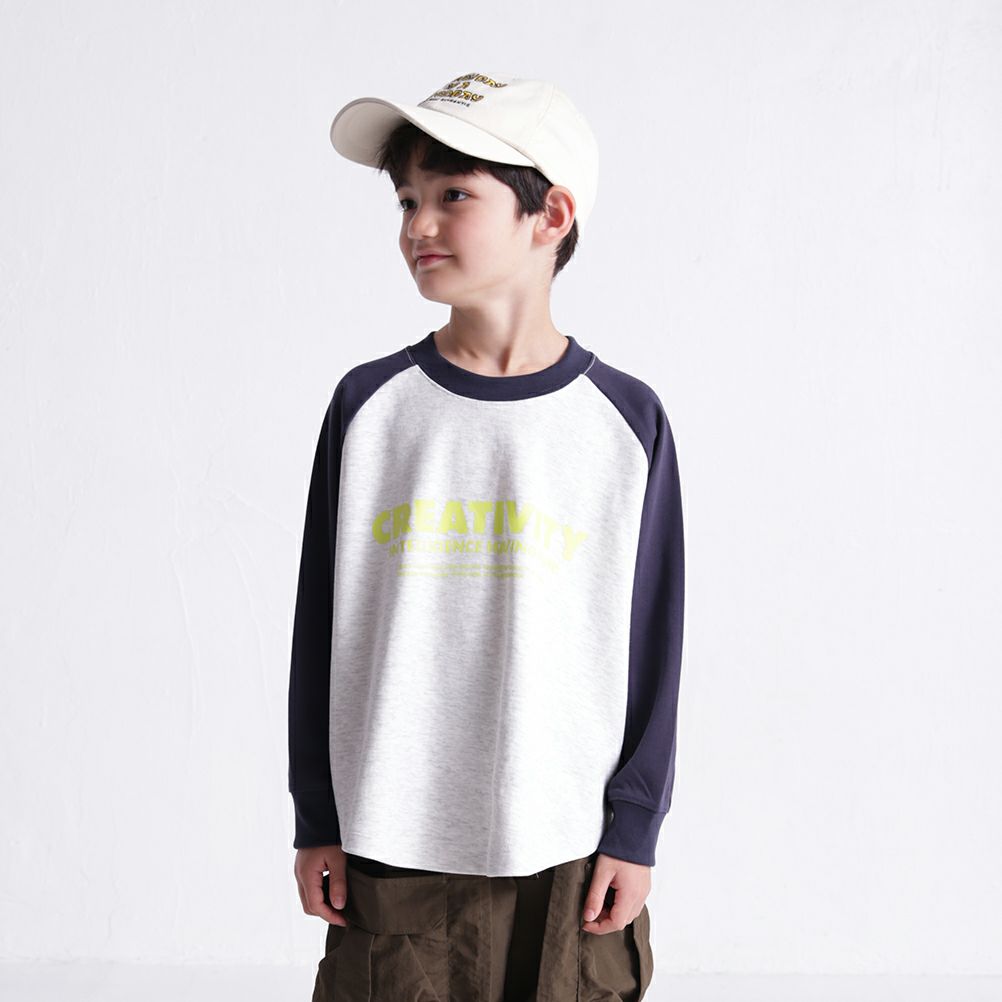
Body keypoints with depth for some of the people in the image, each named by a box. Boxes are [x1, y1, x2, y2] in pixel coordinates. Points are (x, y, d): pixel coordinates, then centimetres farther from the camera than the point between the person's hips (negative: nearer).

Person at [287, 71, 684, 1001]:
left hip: (569, 852, 0)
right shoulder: (369, 403, -1)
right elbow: (322, 622, 3)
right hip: (389, 848, 1)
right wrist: (316, 819, 4)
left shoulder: (625, 418, -3)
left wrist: (634, 829, 1)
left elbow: (652, 641, 1)